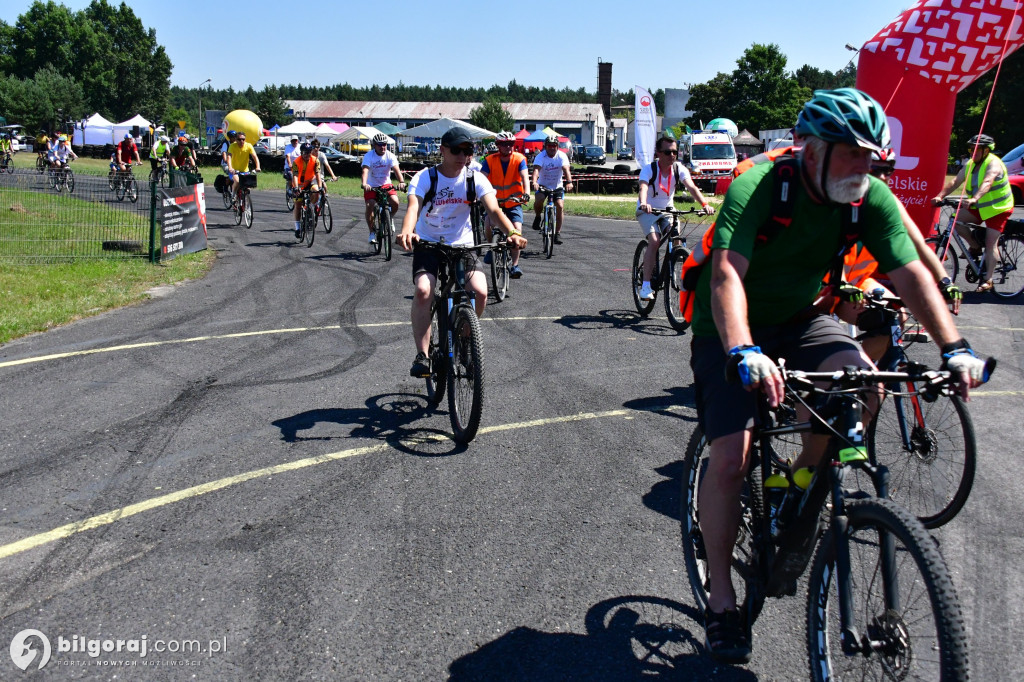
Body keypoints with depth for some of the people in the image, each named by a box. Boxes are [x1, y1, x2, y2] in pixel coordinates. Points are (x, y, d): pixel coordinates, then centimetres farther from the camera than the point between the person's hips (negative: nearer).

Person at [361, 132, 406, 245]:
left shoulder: (390, 156, -10)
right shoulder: (368, 156, -15)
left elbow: (396, 169, -25)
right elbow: (365, 170, -30)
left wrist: (401, 182, -44)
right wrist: (364, 184, -50)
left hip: (386, 184, 1)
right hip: (371, 186, -1)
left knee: (395, 202, -22)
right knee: (370, 206, -22)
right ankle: (372, 232, -2)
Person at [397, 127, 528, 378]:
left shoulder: (475, 179, -5)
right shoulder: (425, 177, -10)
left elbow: (494, 210, -18)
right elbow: (413, 207, -27)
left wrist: (513, 233, -38)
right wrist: (407, 232, -50)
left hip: (462, 245, 2)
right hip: (428, 244, -1)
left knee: (480, 291, -22)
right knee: (423, 289, -28)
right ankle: (422, 355, -18)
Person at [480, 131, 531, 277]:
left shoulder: (519, 159, -10)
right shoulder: (490, 160, -10)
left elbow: (525, 177, -24)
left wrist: (526, 193, -43)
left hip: (514, 202, 0)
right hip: (495, 201, 0)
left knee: (517, 229, -17)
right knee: (489, 226, -20)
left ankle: (515, 264, -7)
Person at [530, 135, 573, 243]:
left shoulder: (562, 156, -13)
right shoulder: (540, 156, -16)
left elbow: (566, 169, -28)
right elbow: (536, 169, -32)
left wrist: (569, 182, -47)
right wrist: (534, 182, -52)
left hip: (557, 186, 1)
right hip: (542, 185, -1)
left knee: (560, 206, -15)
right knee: (538, 201, -29)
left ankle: (558, 232, -3)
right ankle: (538, 217, 3)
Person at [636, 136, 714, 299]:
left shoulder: (679, 169, -12)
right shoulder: (649, 169, -20)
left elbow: (691, 187, -26)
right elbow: (643, 188, -38)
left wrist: (704, 204, -44)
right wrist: (644, 204, -60)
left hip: (668, 210, 4)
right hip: (647, 211, -3)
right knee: (654, 241, -25)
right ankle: (646, 285, -22)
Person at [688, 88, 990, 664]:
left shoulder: (872, 198, -10)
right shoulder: (757, 189, -26)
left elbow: (911, 272, -12)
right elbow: (727, 275, -38)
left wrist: (955, 347, -25)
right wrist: (744, 354, -54)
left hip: (800, 318, 4)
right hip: (731, 328, -4)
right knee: (730, 459, -15)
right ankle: (721, 599, 3)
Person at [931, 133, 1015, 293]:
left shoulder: (993, 163, -19)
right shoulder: (970, 165, 3)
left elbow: (987, 183, -37)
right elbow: (955, 181, -6)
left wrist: (974, 199, -54)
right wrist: (940, 196, -22)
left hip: (998, 208, -7)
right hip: (980, 207, 7)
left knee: (991, 244, -11)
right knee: (957, 220, -13)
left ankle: (987, 280, -4)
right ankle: (976, 247, 7)